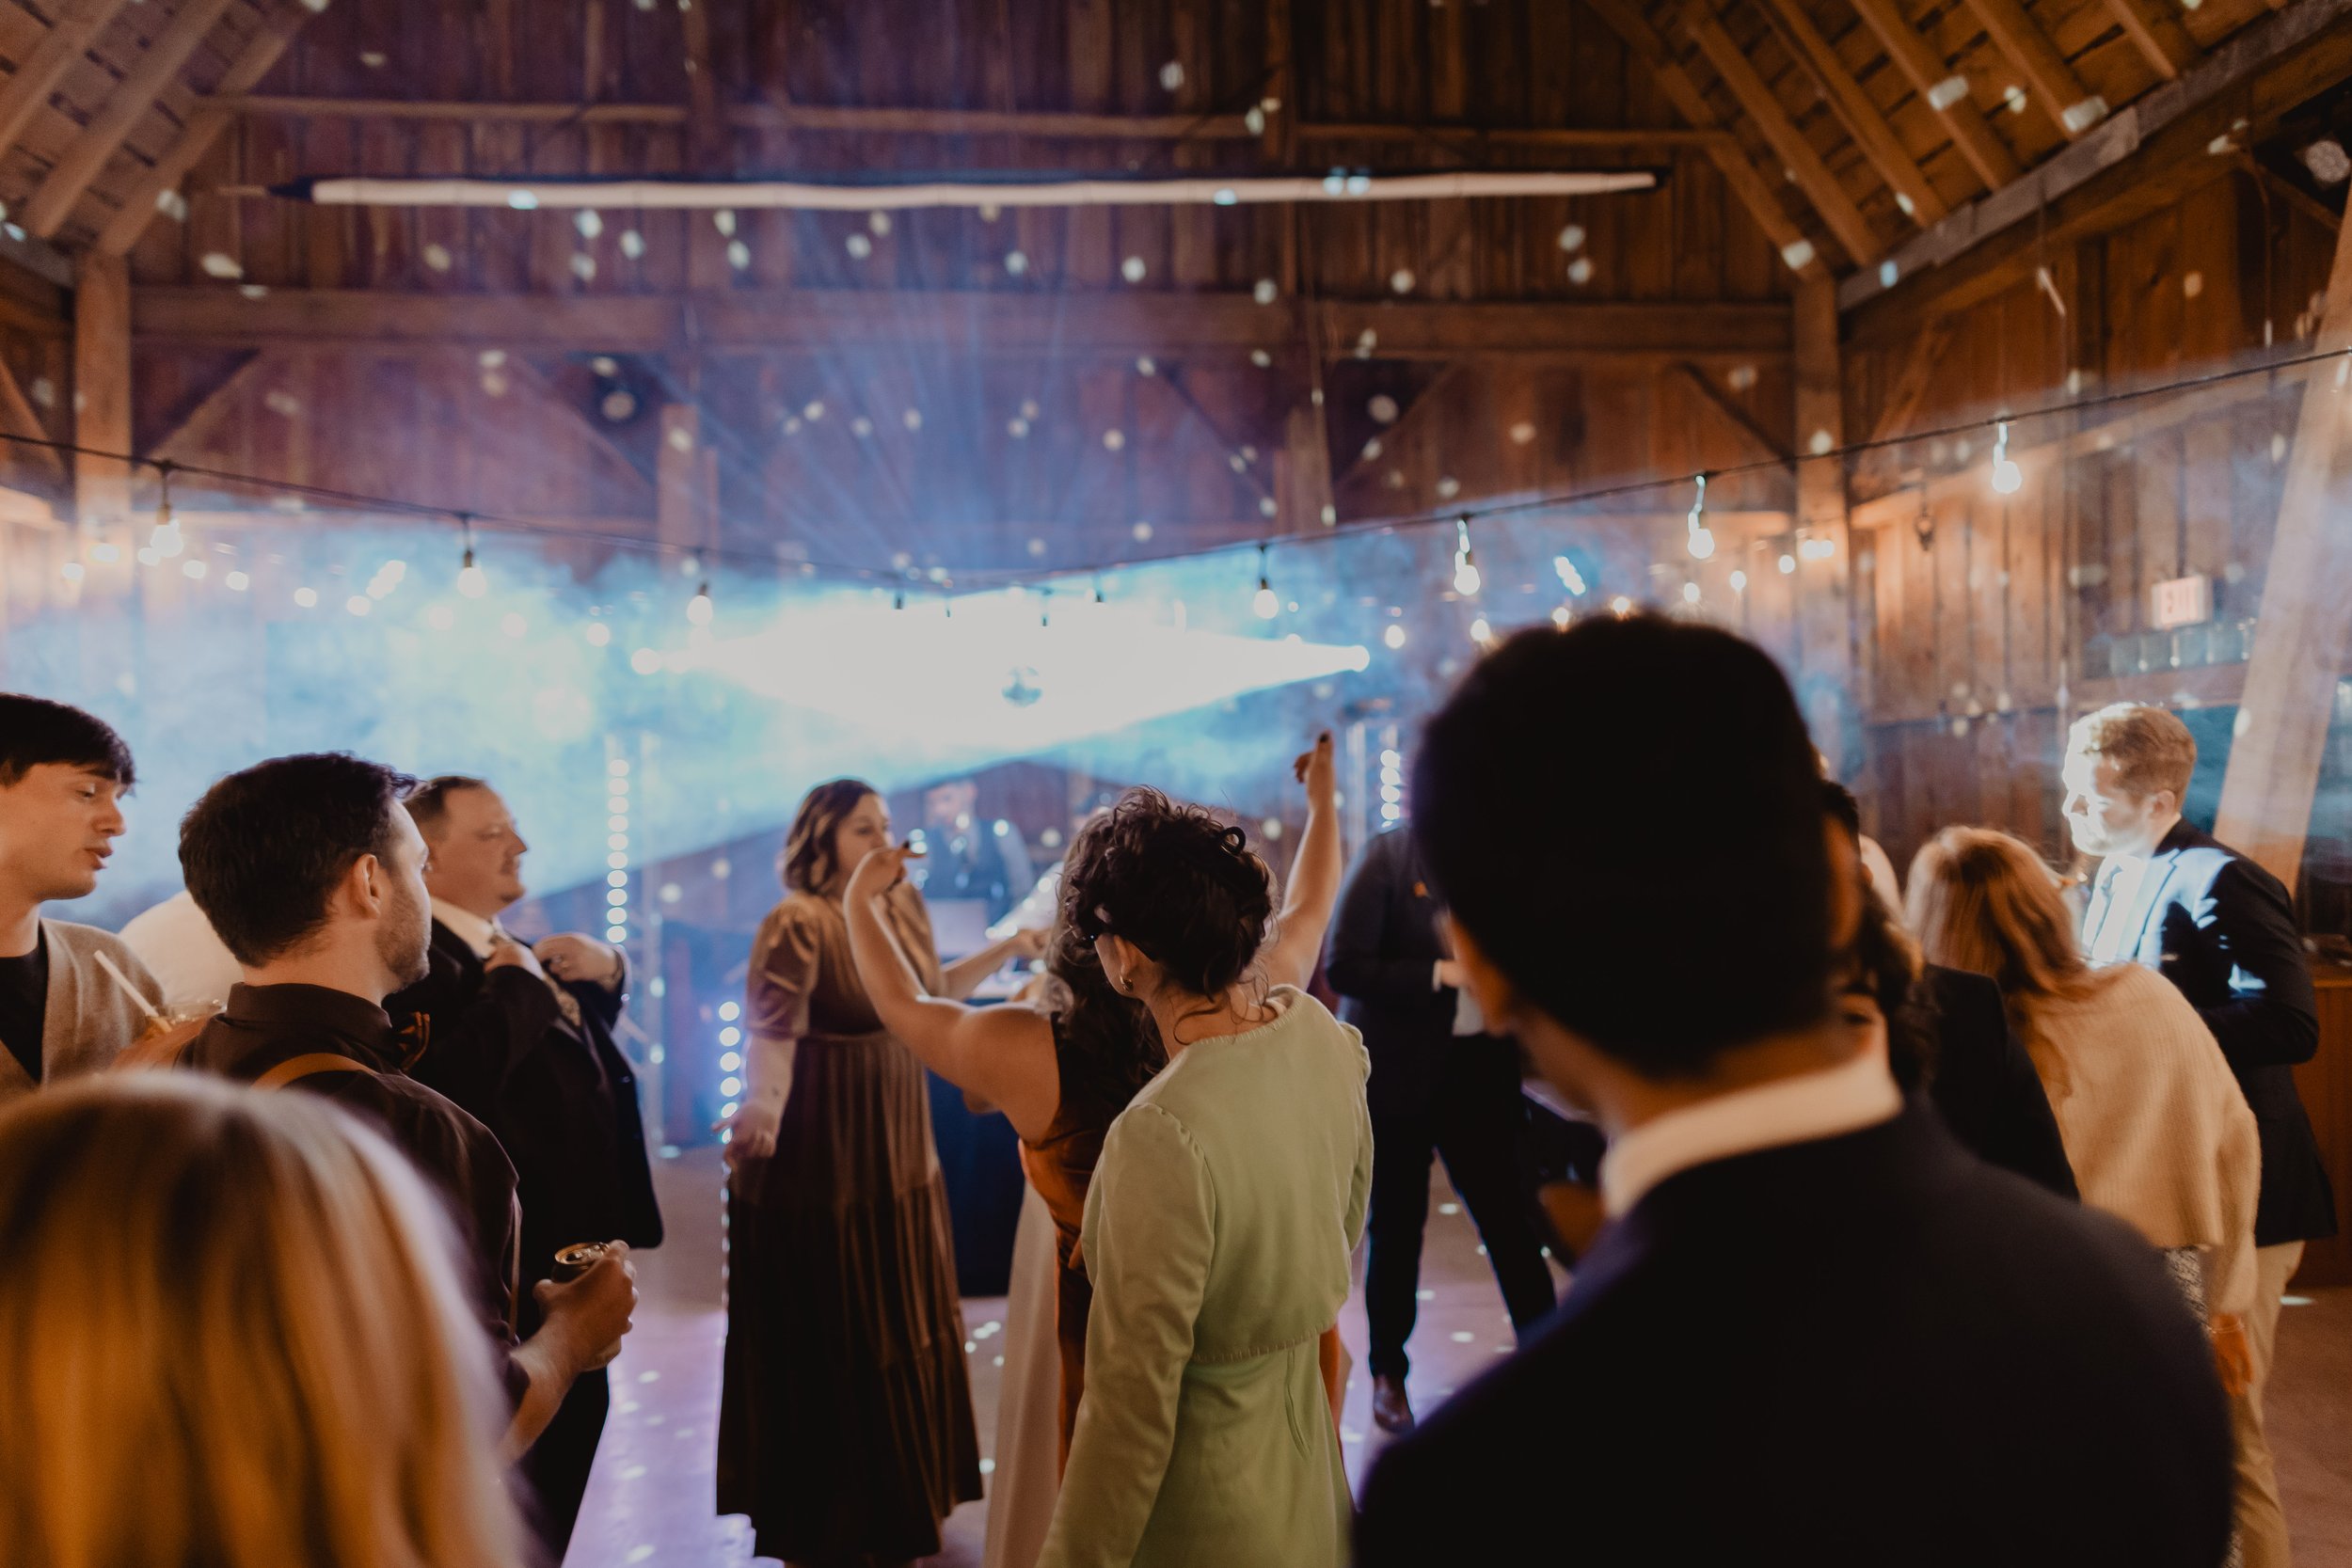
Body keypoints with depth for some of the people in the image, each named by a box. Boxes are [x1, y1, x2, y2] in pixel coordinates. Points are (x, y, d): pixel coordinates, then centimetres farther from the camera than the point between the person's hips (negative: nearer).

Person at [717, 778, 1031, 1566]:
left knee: (906, 1332, 17)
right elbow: (773, 1036, -26)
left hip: (901, 1151, 8)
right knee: (826, 1343, 5)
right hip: (821, 1161, -8)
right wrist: (761, 1107, -44)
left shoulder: (905, 906, 6)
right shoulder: (796, 924, -17)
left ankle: (900, 1502, 34)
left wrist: (1009, 948, 17)